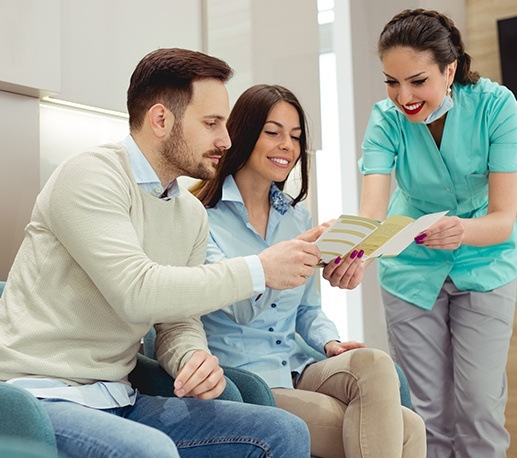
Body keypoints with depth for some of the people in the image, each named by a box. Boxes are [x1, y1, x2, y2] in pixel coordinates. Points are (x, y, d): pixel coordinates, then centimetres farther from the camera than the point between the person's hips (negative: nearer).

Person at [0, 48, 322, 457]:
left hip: (120, 403, 7)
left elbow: (178, 322, 12)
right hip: (44, 397, -7)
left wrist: (195, 358, -12)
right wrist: (258, 271, -19)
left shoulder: (193, 215, 11)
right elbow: (137, 292, -25)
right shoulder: (90, 176, -13)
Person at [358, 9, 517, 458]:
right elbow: (372, 209, -31)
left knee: (479, 404, -3)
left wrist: (462, 230, -48)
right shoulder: (387, 119, -18)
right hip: (413, 268, 1)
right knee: (430, 410, 5)